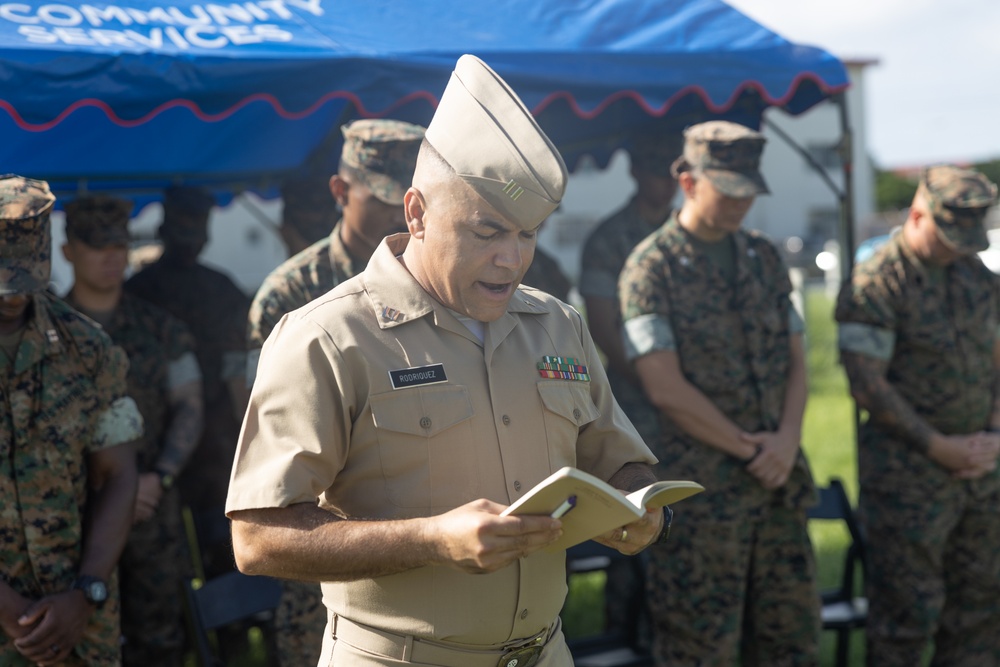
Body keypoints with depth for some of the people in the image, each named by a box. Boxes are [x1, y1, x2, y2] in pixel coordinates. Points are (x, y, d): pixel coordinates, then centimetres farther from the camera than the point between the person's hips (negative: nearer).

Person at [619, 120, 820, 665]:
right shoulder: (651, 268, -8)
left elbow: (795, 361, 10)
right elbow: (666, 389, -15)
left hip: (780, 480, 6)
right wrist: (749, 449, -12)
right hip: (702, 491, -6)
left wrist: (787, 438, -8)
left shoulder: (763, 259, 10)